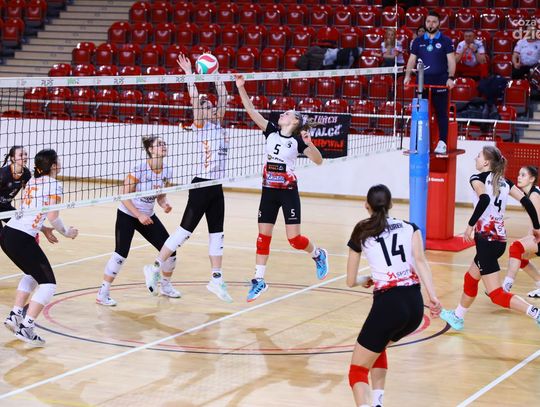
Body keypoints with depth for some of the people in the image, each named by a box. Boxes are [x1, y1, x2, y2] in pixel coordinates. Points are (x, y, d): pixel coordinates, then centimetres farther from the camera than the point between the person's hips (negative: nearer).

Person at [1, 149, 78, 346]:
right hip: (22, 239, -8)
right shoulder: (54, 185, -4)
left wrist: (45, 230, 31)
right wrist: (66, 232, 8)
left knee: (32, 274, 29)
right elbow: (53, 217, -8)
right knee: (48, 283, -2)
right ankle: (26, 328, -12)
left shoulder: (32, 182, 19)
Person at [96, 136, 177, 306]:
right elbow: (125, 196, -19)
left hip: (148, 216, 6)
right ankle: (103, 293, -7)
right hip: (127, 215, -6)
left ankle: (166, 286, 24)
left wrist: (165, 205, -14)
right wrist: (139, 215, -24)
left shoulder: (166, 171, -5)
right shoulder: (139, 168, -22)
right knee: (121, 253, -18)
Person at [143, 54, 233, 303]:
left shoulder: (218, 126, 11)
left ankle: (216, 280, 15)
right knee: (185, 231, -4)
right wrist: (189, 73, -17)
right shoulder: (201, 127, -6)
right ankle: (154, 269, 6)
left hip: (216, 188, 7)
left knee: (217, 234, 9)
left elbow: (222, 98, 12)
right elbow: (194, 99, -16)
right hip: (202, 186, -7)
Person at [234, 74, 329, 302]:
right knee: (263, 236, 3)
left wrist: (309, 144, -26)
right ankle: (259, 281, 9)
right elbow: (251, 110, -5)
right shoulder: (271, 131, 3)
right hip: (268, 191, 4)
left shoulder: (297, 140, -6)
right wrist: (241, 87, -15)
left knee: (294, 239, -5)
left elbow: (318, 161, -10)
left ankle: (318, 255, 25)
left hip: (288, 192, -4)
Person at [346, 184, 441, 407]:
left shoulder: (361, 233, 10)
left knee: (357, 371, 5)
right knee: (377, 347, 33)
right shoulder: (410, 228, 14)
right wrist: (433, 296, -11)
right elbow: (420, 260, -4)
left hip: (388, 305, -4)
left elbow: (351, 281, 16)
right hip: (415, 305, 4)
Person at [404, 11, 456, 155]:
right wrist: (408, 75, -4)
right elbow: (412, 59, 11)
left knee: (441, 113, -1)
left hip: (440, 81, -3)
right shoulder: (418, 41, 11)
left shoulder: (445, 41, 3)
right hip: (422, 81, 3)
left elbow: (451, 60, -2)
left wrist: (450, 77, -15)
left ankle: (442, 143, 1)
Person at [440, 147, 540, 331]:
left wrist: (470, 225, -21)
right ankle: (457, 317, 42)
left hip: (486, 238, -8)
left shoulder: (478, 179, -7)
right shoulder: (504, 182, 12)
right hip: (500, 239, 8)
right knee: (470, 279, 28)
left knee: (496, 294, -8)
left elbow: (485, 199, -27)